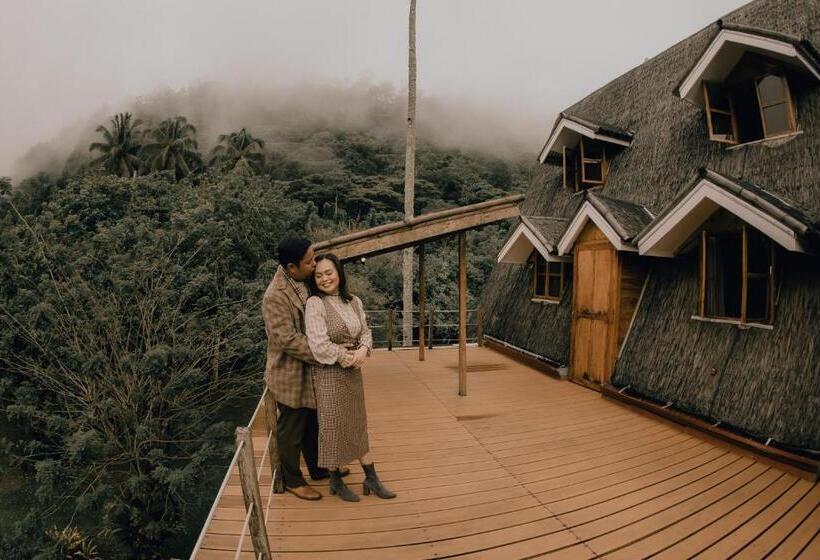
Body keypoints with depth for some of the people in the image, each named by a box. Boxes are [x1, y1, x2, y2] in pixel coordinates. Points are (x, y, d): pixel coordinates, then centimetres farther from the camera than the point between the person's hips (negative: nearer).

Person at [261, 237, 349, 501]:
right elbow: (287, 339, -27)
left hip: (308, 371, 8)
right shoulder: (275, 296, -25)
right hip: (290, 374, -8)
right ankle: (292, 480, 30)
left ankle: (318, 468, 41)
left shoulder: (302, 282, 2)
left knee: (313, 423, 22)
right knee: (291, 429, 10)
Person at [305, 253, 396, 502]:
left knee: (358, 425, 15)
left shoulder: (354, 302, 4)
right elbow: (319, 346, -21)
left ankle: (371, 478, 28)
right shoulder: (315, 304, -15)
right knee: (333, 426, 9)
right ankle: (336, 481, 29)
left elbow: (365, 332, 8)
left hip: (353, 372, 6)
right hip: (329, 374, -5)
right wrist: (348, 358, -13)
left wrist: (363, 350, -13)